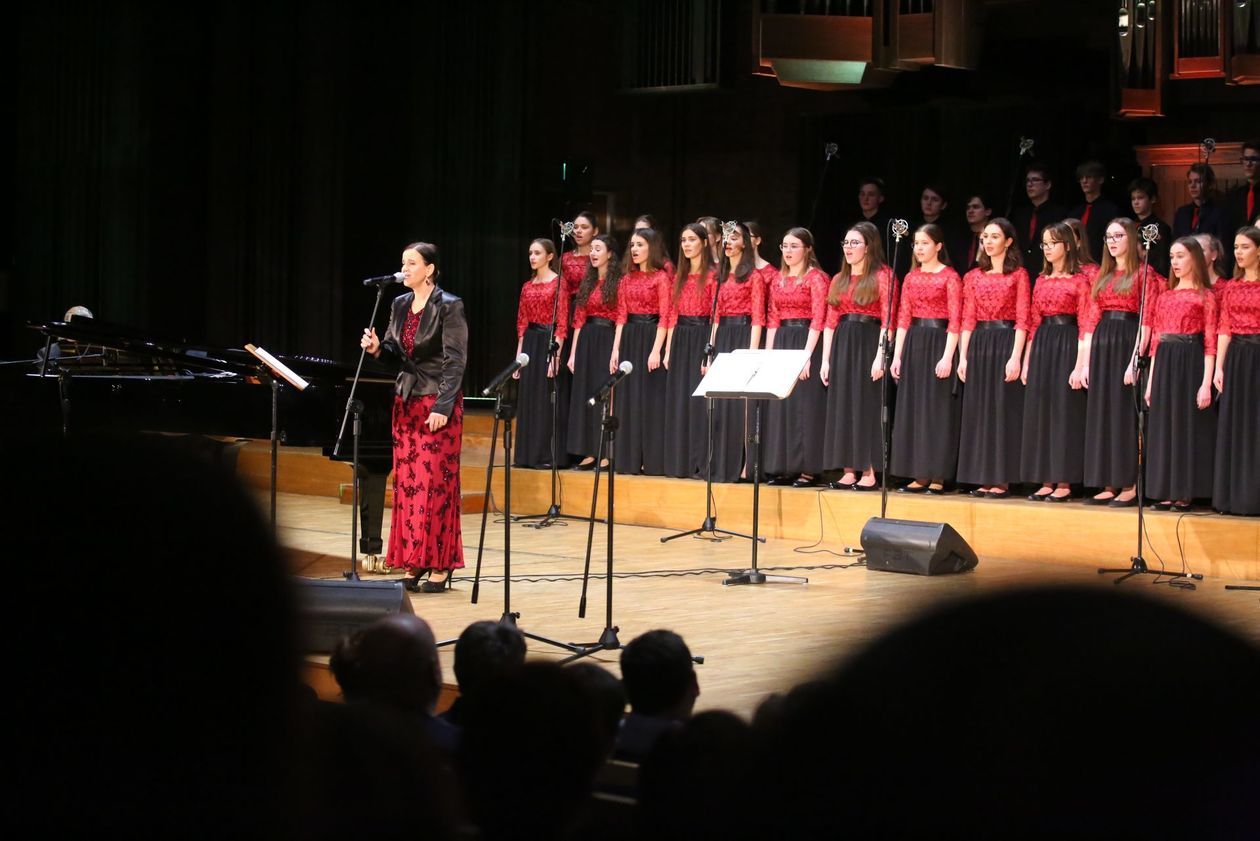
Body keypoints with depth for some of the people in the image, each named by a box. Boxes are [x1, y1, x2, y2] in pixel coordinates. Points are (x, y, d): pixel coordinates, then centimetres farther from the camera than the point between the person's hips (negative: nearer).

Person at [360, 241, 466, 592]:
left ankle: (439, 565, -1)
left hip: (438, 403, -7)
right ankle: (416, 563, 10)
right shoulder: (400, 305, 11)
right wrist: (377, 348, -6)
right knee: (406, 481, 5)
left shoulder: (449, 307, -10)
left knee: (434, 483, -6)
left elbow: (455, 362, -13)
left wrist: (442, 407, -19)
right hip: (406, 401, 7)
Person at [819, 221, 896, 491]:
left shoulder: (882, 276, -3)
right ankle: (848, 472, 7)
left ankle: (869, 472, -2)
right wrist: (825, 359, 6)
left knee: (867, 405, -5)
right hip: (841, 345, 6)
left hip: (869, 343, -6)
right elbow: (830, 322, 13)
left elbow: (888, 319, -9)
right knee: (841, 405, 4)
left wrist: (880, 355, -18)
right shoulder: (838, 280, 16)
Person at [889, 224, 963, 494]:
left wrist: (948, 356, -18)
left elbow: (955, 320, -10)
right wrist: (897, 355, 4)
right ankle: (920, 476, 10)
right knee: (913, 408, 5)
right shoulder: (911, 278, 13)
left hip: (938, 343, -6)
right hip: (913, 344, 6)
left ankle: (937, 478, 0)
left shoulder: (949, 277, -5)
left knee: (937, 408, -4)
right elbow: (903, 318, 10)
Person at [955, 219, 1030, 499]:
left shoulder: (1018, 275, 0)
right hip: (978, 345, 5)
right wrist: (963, 356, 2)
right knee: (978, 410, 3)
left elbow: (1022, 320, -6)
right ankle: (983, 478, 8)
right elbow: (968, 319, 10)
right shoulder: (974, 277, 12)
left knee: (1003, 409, -4)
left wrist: (1016, 357, -15)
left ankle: (1002, 479, -1)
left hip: (1006, 343, -5)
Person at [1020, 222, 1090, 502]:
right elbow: (1033, 323, 15)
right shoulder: (1041, 281, 14)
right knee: (1039, 411, 4)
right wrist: (1026, 361, 10)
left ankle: (1064, 483, -1)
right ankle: (1046, 482, 8)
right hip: (1042, 346, 6)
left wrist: (1080, 365, -15)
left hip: (1067, 346, -6)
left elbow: (1084, 325, -8)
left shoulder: (1079, 280, -4)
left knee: (1064, 411, -5)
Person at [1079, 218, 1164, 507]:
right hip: (1101, 345, 7)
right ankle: (1109, 486, 8)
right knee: (1101, 413, 4)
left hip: (1128, 342, -6)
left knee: (1125, 412, -6)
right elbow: (1091, 320, 14)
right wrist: (1086, 362, 8)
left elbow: (1147, 320, -9)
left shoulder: (1144, 273, -2)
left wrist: (1136, 358, -18)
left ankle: (1130, 486, -3)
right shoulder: (1102, 276, 17)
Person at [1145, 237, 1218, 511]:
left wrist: (1206, 383, -13)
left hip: (1191, 364, -5)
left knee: (1188, 424, -3)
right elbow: (1156, 340, 14)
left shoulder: (1205, 296, -1)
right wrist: (1151, 380, 9)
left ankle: (1186, 493, 1)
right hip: (1164, 365, 5)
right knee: (1164, 426, 5)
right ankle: (1166, 491, 9)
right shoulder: (1165, 296, 14)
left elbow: (1210, 343, -6)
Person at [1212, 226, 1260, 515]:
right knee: (1234, 427, 7)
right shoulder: (1233, 287, 12)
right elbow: (1224, 328, 9)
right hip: (1235, 358, 5)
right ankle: (1234, 494, 12)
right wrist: (1219, 367, 2)